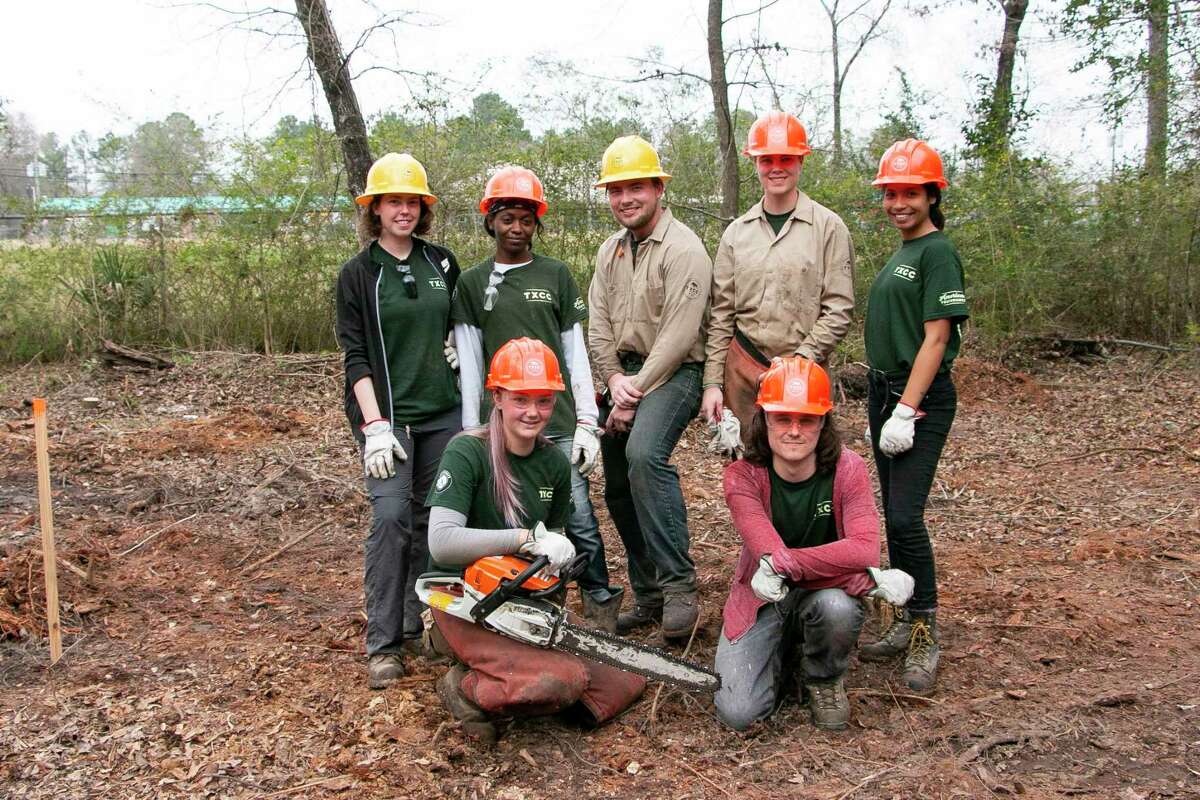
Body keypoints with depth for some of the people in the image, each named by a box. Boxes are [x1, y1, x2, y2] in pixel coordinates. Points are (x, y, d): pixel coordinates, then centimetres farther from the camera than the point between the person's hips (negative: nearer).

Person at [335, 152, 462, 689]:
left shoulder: (442, 262, 9)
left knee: (435, 517, 7)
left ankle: (420, 625, 20)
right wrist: (375, 426, -16)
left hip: (442, 411, 4)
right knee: (391, 515, -13)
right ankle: (383, 644, -4)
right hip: (386, 414, -4)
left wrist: (457, 345, 4)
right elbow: (356, 356, -7)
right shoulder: (358, 273, -2)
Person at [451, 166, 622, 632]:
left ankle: (602, 611, 12)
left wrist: (587, 422, 2)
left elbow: (576, 355, 8)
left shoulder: (556, 275, 10)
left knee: (579, 520, -2)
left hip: (558, 423, 0)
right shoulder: (472, 284, 9)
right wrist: (471, 433, 2)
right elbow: (468, 365, 7)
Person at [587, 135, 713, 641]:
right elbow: (599, 325, 10)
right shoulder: (610, 251, 15)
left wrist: (636, 393, -16)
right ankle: (647, 595, 19)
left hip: (672, 374, -8)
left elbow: (677, 337, -17)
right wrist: (614, 379, -6)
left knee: (644, 454, -33)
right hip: (624, 375, 8)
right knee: (618, 487, 8)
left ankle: (678, 585, -26)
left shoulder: (683, 249, -11)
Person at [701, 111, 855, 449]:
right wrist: (712, 382, 3)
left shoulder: (829, 227, -1)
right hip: (742, 370, 3)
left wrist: (799, 362, -14)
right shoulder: (736, 232, 9)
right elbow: (721, 316, 9)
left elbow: (838, 310, -4)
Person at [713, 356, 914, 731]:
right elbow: (770, 555, -30)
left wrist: (782, 564, -35)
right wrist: (873, 579, -33)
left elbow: (864, 549, -28)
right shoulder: (743, 477, -18)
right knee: (738, 713, -17)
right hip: (762, 602, 0)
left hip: (824, 592, 0)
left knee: (837, 606, -37)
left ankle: (823, 679, 0)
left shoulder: (847, 468, -15)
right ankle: (781, 653, 18)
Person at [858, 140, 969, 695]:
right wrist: (883, 400, 14)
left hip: (921, 401, -9)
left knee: (905, 517, -13)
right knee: (894, 516, 11)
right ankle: (904, 625, 21)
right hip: (885, 393, 9)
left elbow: (936, 338, -16)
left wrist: (906, 411, -20)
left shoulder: (937, 253, -10)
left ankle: (925, 636, 0)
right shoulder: (899, 255, 17)